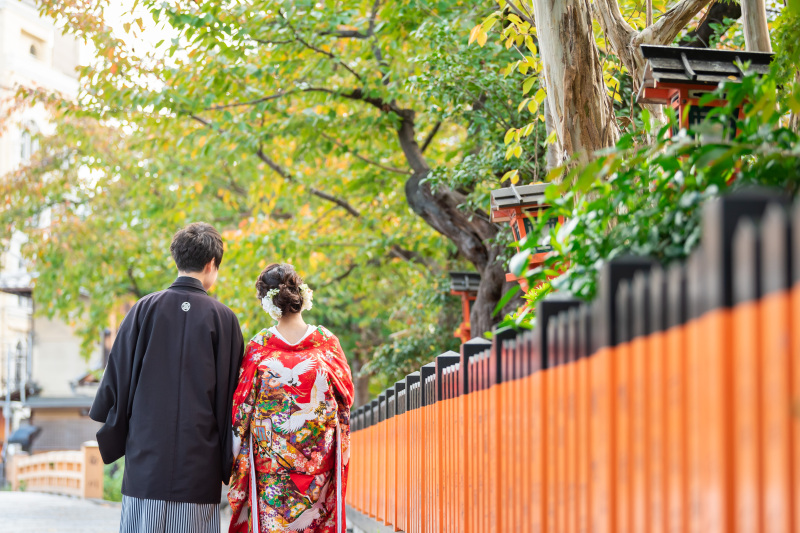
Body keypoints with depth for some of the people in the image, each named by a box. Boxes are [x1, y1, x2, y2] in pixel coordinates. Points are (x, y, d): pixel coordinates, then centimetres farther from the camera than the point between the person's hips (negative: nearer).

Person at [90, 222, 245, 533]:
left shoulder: (145, 309, 1)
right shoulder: (223, 318, -1)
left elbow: (117, 379, 4)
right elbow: (230, 395, 1)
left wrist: (113, 443, 17)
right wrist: (227, 466, 10)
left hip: (146, 459, 1)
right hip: (199, 467, -1)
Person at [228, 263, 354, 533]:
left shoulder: (259, 346, -8)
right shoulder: (327, 342, -5)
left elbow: (242, 404, -3)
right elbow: (346, 393, 4)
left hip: (270, 452, -1)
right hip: (318, 451, 1)